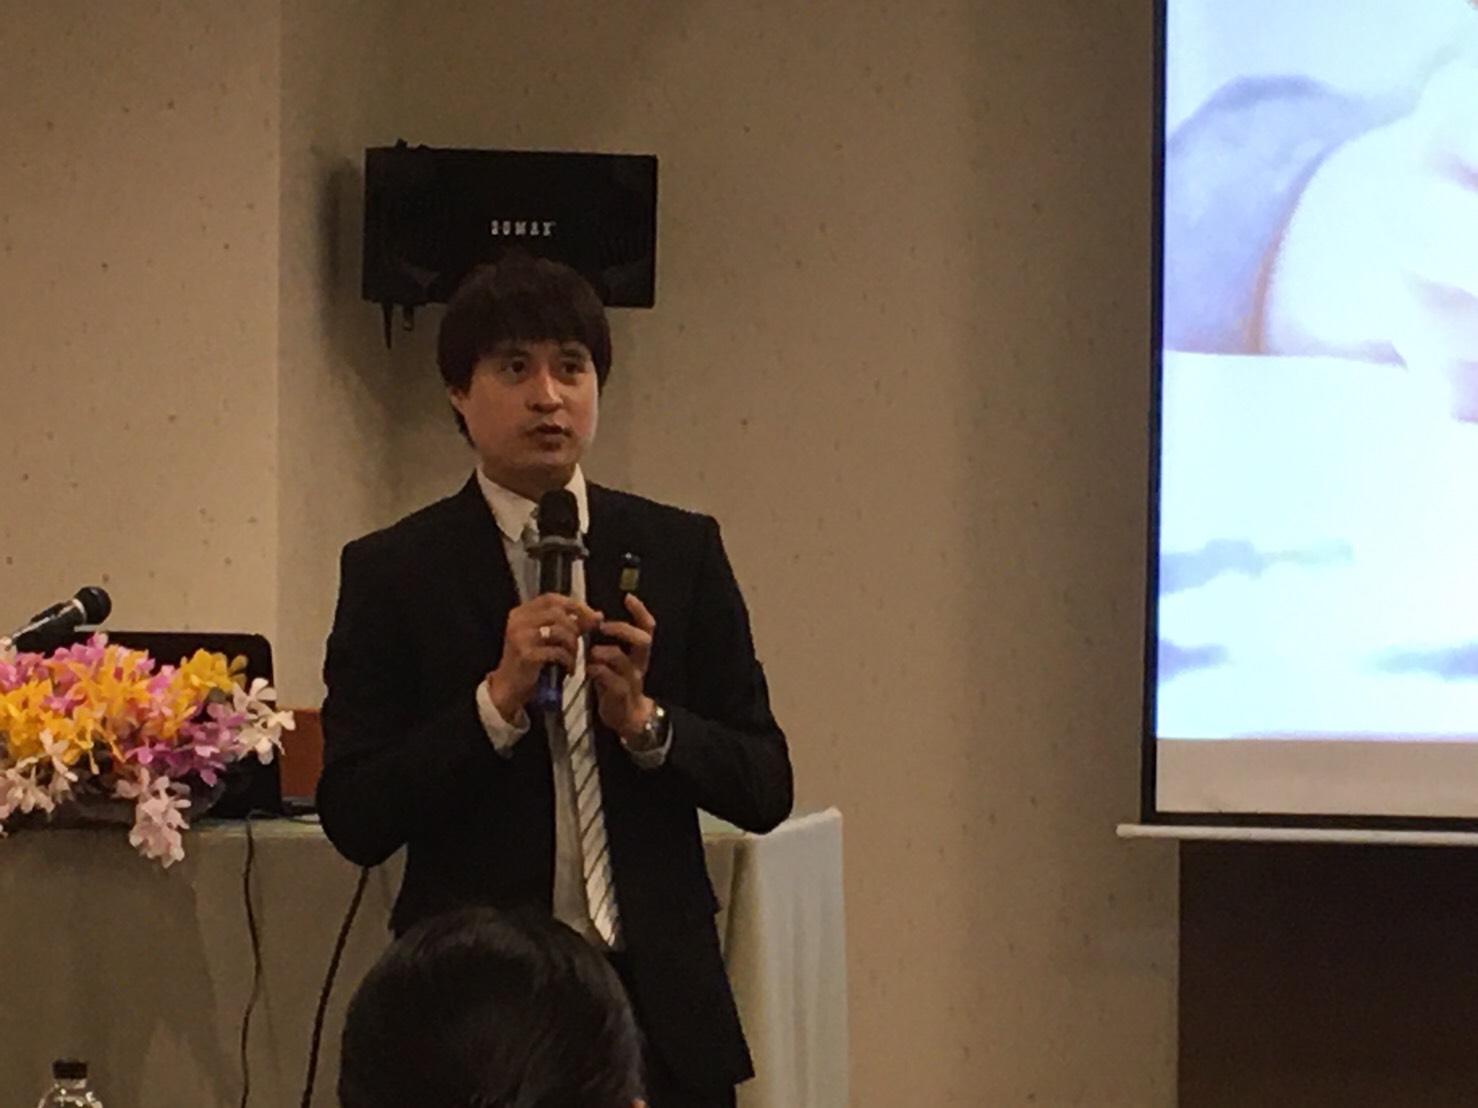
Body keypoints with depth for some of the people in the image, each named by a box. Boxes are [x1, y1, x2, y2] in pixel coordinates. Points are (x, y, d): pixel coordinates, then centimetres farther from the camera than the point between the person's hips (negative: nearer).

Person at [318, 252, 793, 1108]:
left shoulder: (680, 553, 7)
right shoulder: (393, 574, 0)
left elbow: (766, 789, 5)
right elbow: (353, 820, -7)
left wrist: (645, 718, -11)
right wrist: (497, 700, -17)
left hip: (659, 1005, 2)